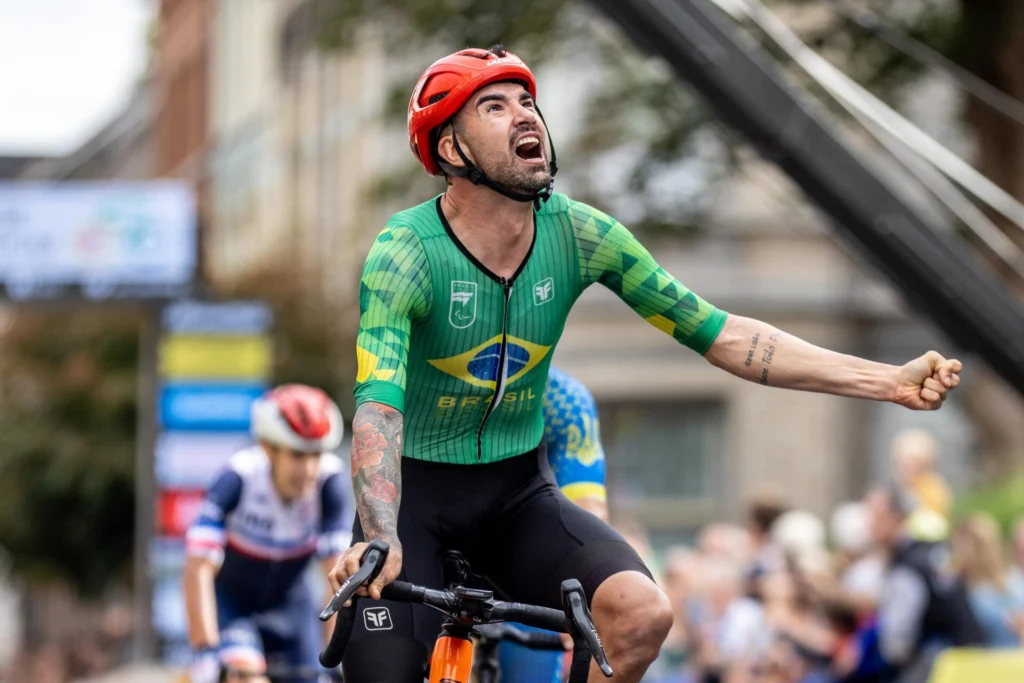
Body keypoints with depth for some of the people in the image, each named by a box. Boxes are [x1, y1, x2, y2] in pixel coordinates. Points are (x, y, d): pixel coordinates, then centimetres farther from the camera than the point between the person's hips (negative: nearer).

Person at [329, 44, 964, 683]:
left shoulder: (579, 234, -9)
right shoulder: (405, 252, -22)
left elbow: (719, 334, -8)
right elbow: (378, 407, -34)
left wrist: (889, 381, -16)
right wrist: (381, 540, -53)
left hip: (519, 490, 3)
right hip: (415, 488, -3)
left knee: (644, 614, -24)